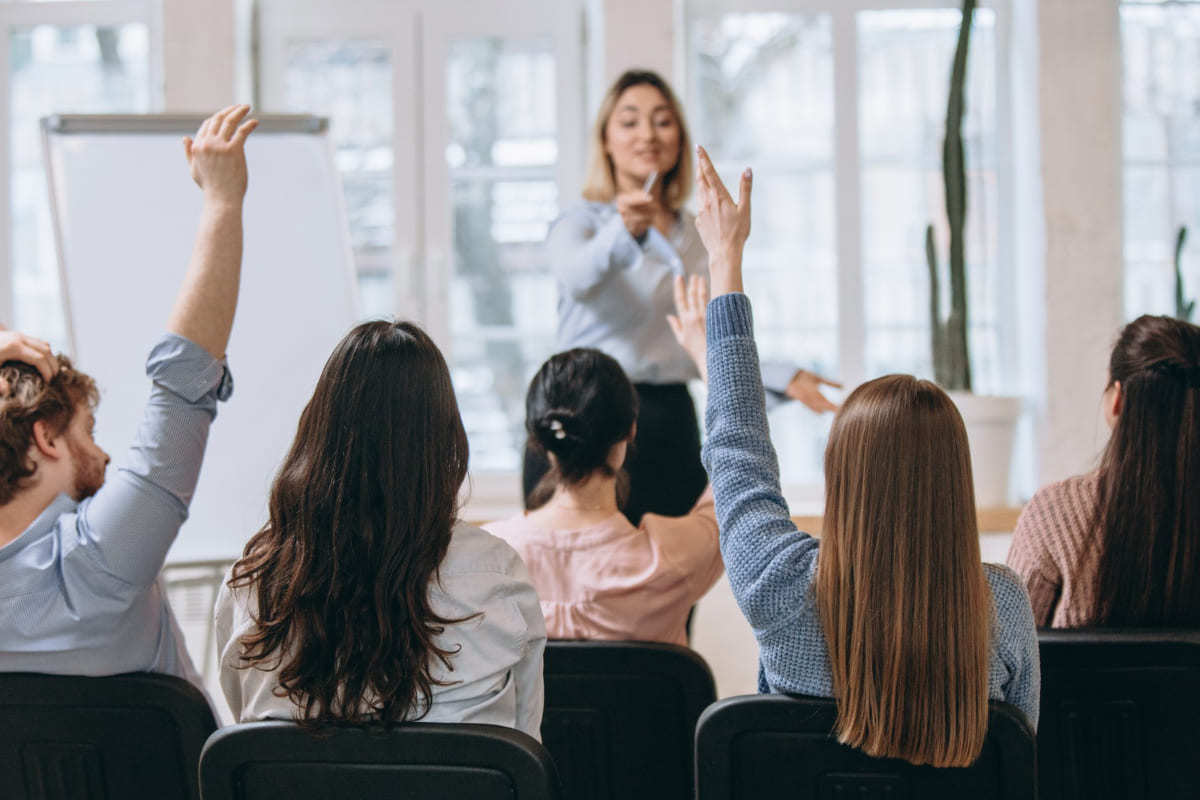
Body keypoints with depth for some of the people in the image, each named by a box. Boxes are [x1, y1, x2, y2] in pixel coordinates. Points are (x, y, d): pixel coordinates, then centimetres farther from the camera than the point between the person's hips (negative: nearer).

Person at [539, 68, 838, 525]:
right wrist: (624, 231, -45)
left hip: (671, 428, 5)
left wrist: (782, 378, 11)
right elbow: (577, 276, -25)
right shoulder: (581, 223, 0)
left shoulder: (695, 237, 17)